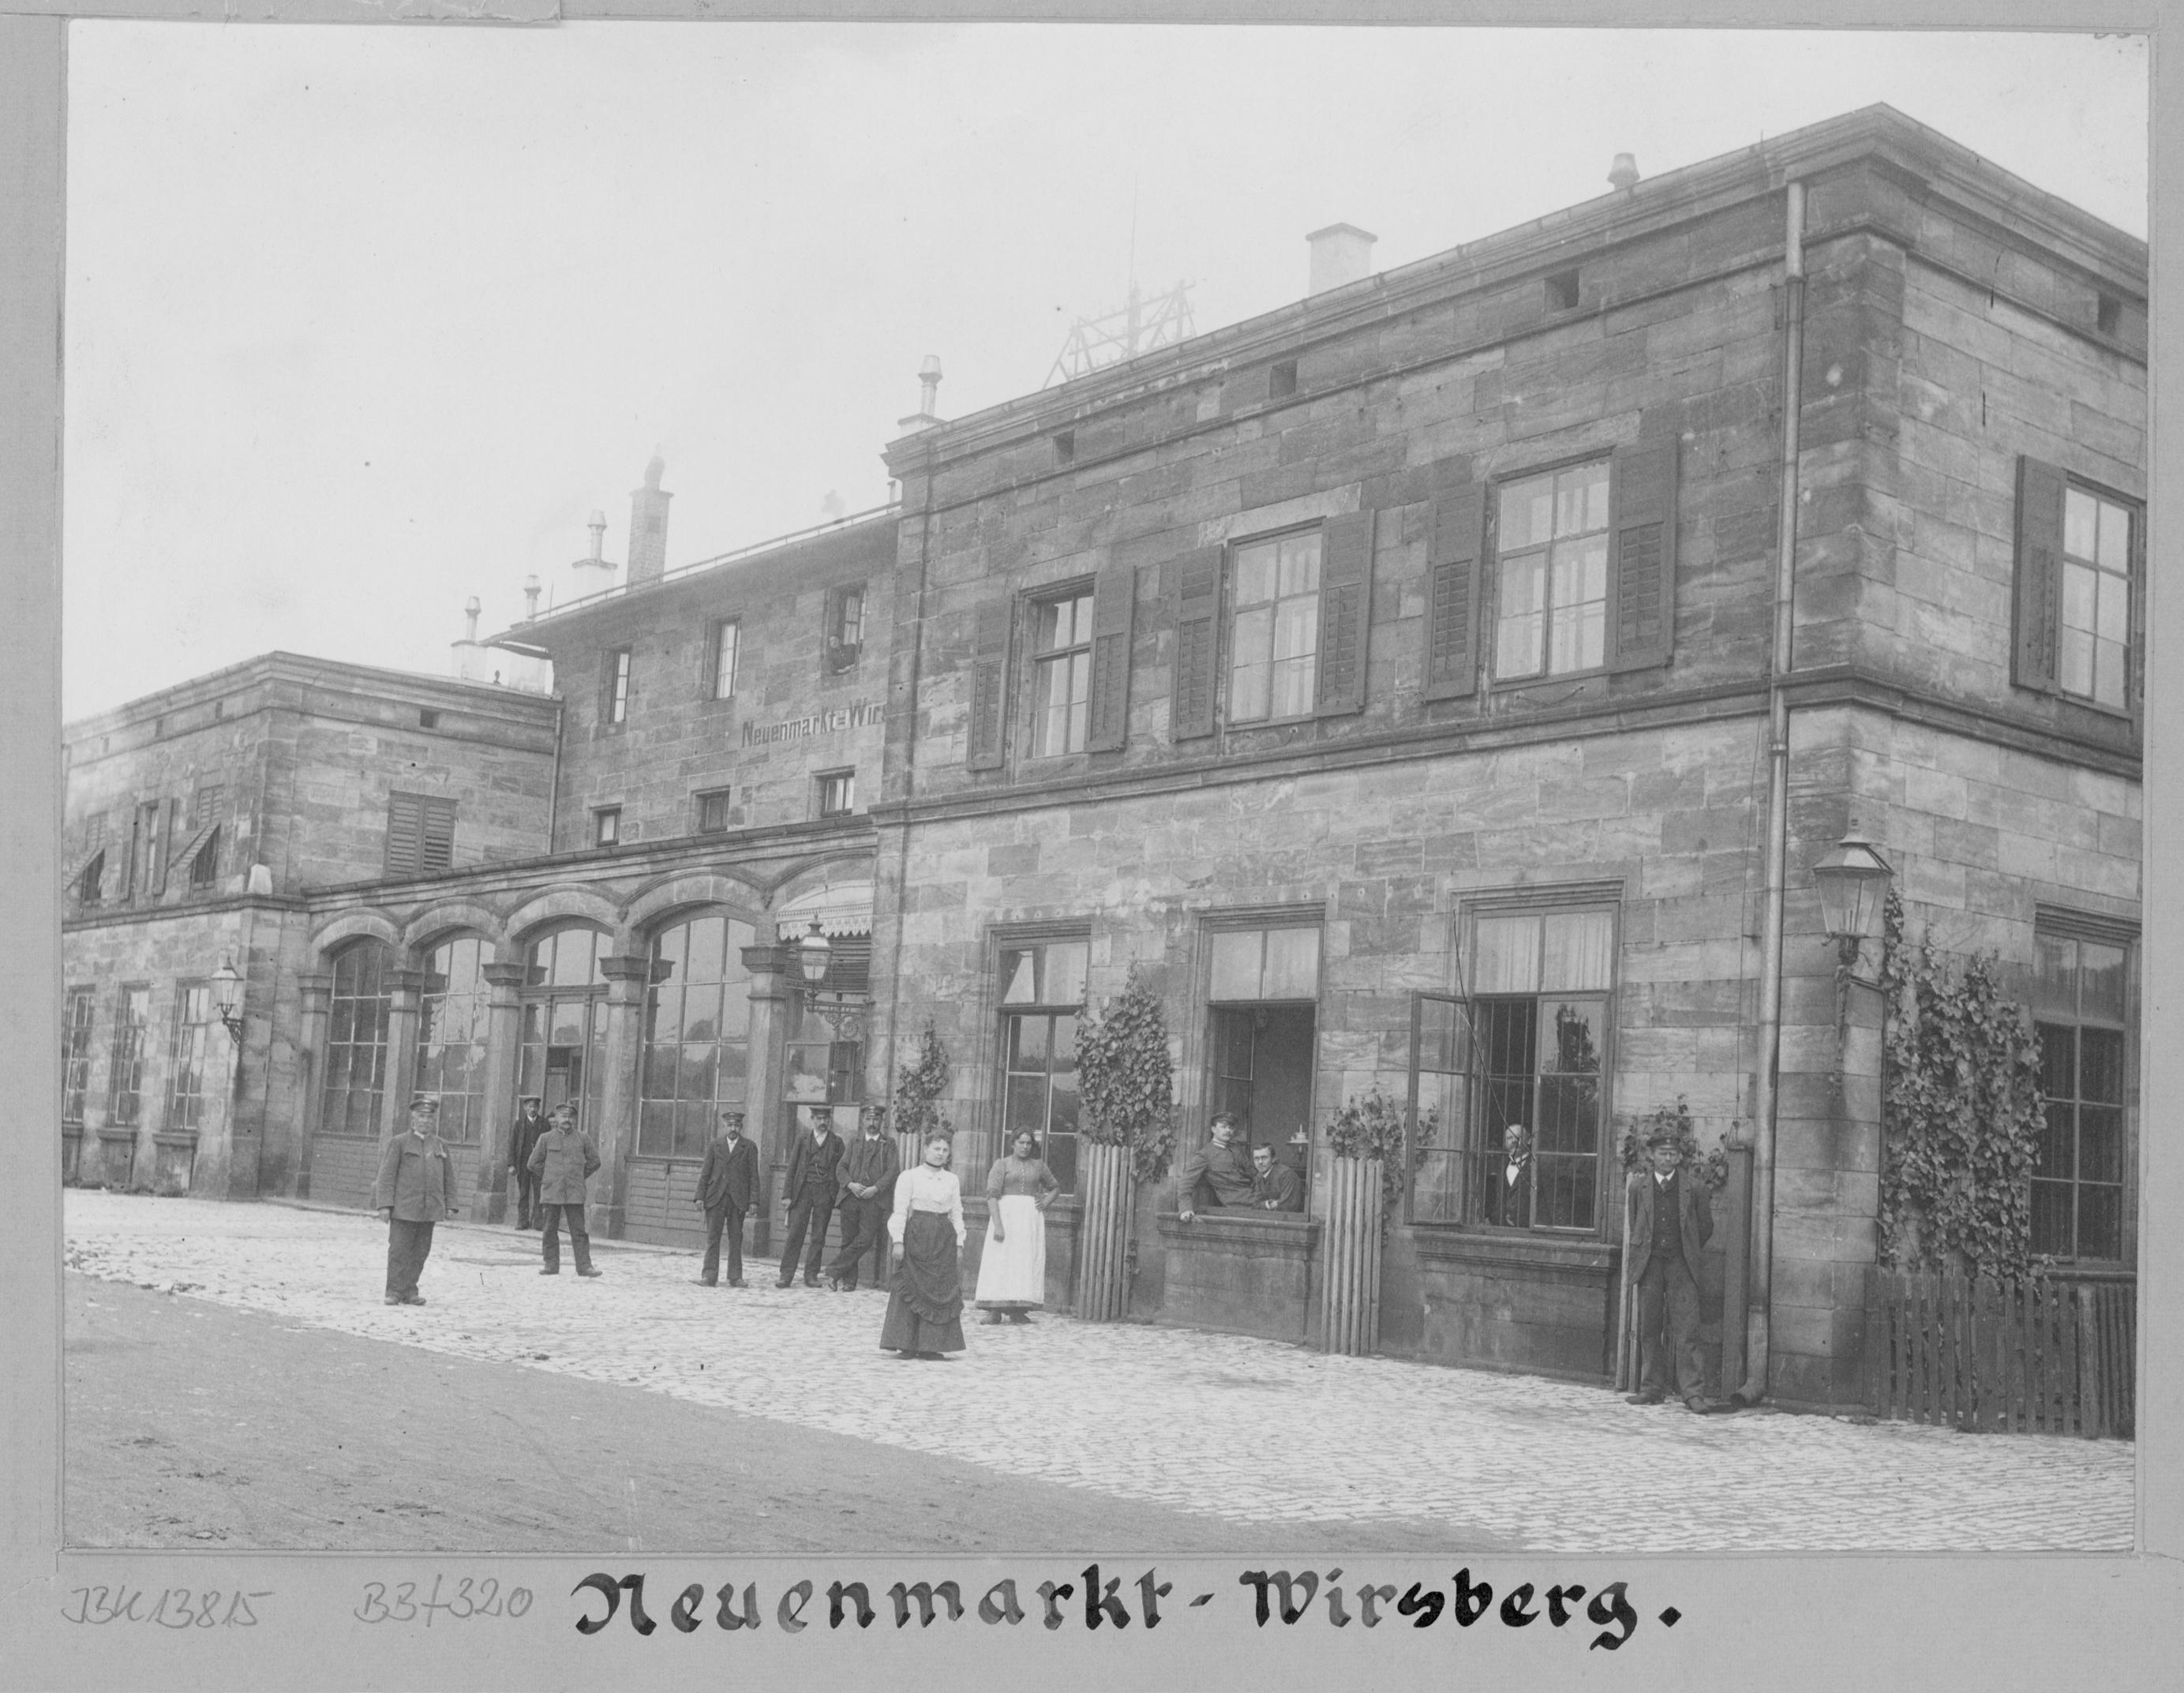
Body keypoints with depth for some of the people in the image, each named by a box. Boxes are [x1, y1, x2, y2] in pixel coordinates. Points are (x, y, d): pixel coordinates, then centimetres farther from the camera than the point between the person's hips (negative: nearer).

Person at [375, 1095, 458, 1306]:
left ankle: (409, 1291, 12)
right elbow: (387, 1175, -2)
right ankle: (394, 1292, 3)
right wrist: (385, 1204, -10)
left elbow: (449, 1177, 15)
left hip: (430, 1209, 3)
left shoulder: (441, 1145, 15)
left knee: (421, 1252, 4)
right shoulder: (399, 1143, 4)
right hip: (403, 1207, -3)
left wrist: (450, 1205, 8)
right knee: (399, 1250, -3)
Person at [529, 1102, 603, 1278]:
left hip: (575, 1192, 0)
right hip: (551, 1192, 0)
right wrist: (548, 1177, 8)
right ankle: (551, 1264, 12)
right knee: (550, 1230, 4)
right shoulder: (546, 1139, 4)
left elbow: (594, 1161, 14)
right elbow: (534, 1162, 10)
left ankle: (584, 1265, -1)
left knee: (579, 1230, -2)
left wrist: (581, 1176, 10)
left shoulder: (583, 1139, 6)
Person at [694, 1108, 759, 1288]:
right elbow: (705, 1172, 9)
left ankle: (735, 1277, 7)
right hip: (715, 1198, 1)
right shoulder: (714, 1146, 11)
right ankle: (709, 1276, -1)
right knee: (712, 1238, -1)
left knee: (736, 1239, 2)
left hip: (738, 1199, -1)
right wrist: (700, 1196, 0)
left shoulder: (749, 1148, 7)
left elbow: (754, 1176, 4)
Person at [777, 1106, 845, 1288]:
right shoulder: (802, 1140, 11)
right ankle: (786, 1275, -2)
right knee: (795, 1234, -4)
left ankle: (811, 1275, 9)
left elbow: (840, 1170, 5)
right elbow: (792, 1168, 8)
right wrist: (787, 1194, -1)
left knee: (818, 1237, 2)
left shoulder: (837, 1142, 9)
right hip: (803, 1189, 0)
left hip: (825, 1192, 0)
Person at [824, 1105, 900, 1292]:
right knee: (848, 1240, 1)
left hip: (873, 1199, -3)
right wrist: (850, 1184, -8)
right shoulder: (854, 1143, 19)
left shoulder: (889, 1144, 10)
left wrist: (875, 1188, -13)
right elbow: (841, 1167, 11)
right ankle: (848, 1282, 7)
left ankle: (835, 1272, -10)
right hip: (850, 1197, 3)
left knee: (865, 1240, -16)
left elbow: (893, 1170, -1)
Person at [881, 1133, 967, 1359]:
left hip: (944, 1239, 4)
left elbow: (957, 1214, 12)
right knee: (911, 1289, -4)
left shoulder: (952, 1180, 12)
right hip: (916, 1236, -4)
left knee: (942, 1289, 0)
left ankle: (931, 1346, 5)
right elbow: (900, 1211, -3)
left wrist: (959, 1244, 6)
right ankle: (908, 1344, 3)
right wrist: (898, 1240, -10)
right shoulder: (909, 1177, 0)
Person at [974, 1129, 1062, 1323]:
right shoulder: (1002, 1164, 2)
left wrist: (1046, 1202, 7)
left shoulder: (1038, 1165, 13)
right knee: (1000, 1260, -8)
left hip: (1031, 1218, 3)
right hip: (1006, 1214, -3)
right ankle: (995, 1310, -9)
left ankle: (1018, 1311, -1)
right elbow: (992, 1195, -7)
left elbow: (1055, 1187, 28)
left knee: (1027, 1262, -2)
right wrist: (997, 1224, -17)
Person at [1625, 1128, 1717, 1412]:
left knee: (1686, 1329, -8)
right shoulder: (1638, 1186, 6)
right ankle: (1652, 1389, 11)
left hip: (1681, 1264, -2)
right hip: (1648, 1264, 2)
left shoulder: (1694, 1187, 2)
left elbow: (1706, 1226, 13)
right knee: (1649, 1330, 4)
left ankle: (1693, 1391, -9)